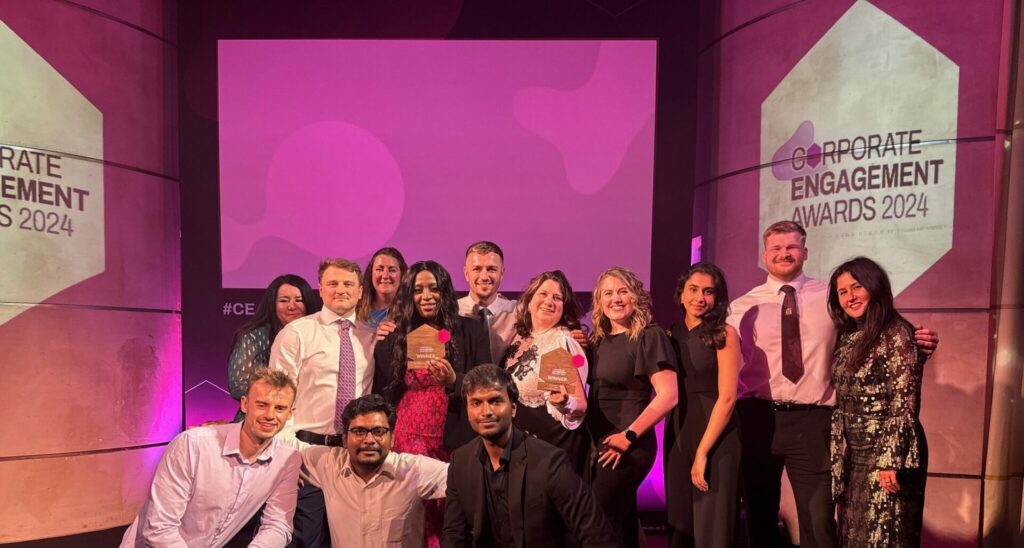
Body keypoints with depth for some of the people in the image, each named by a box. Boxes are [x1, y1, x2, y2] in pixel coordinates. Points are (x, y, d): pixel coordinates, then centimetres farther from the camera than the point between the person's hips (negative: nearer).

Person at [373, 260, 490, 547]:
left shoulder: (469, 332, 2)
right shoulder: (393, 338, 8)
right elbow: (381, 395, 12)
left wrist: (453, 381, -16)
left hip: (455, 443, -1)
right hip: (407, 442, 1)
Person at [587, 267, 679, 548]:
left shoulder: (649, 336, -11)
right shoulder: (599, 339, 10)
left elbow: (668, 395, -18)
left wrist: (629, 436, -17)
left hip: (628, 447, -7)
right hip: (599, 444, 7)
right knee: (620, 521, 18)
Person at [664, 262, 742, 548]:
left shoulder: (724, 334, -9)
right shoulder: (672, 333, 6)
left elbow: (727, 398, -14)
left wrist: (702, 452, -16)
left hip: (715, 438, -5)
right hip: (677, 434, 5)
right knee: (679, 522, 14)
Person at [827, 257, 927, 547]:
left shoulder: (897, 333, -11)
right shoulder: (847, 338, 10)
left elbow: (905, 404, -16)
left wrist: (892, 462, -19)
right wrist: (839, 457, 10)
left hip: (887, 453, -7)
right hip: (853, 456, 7)